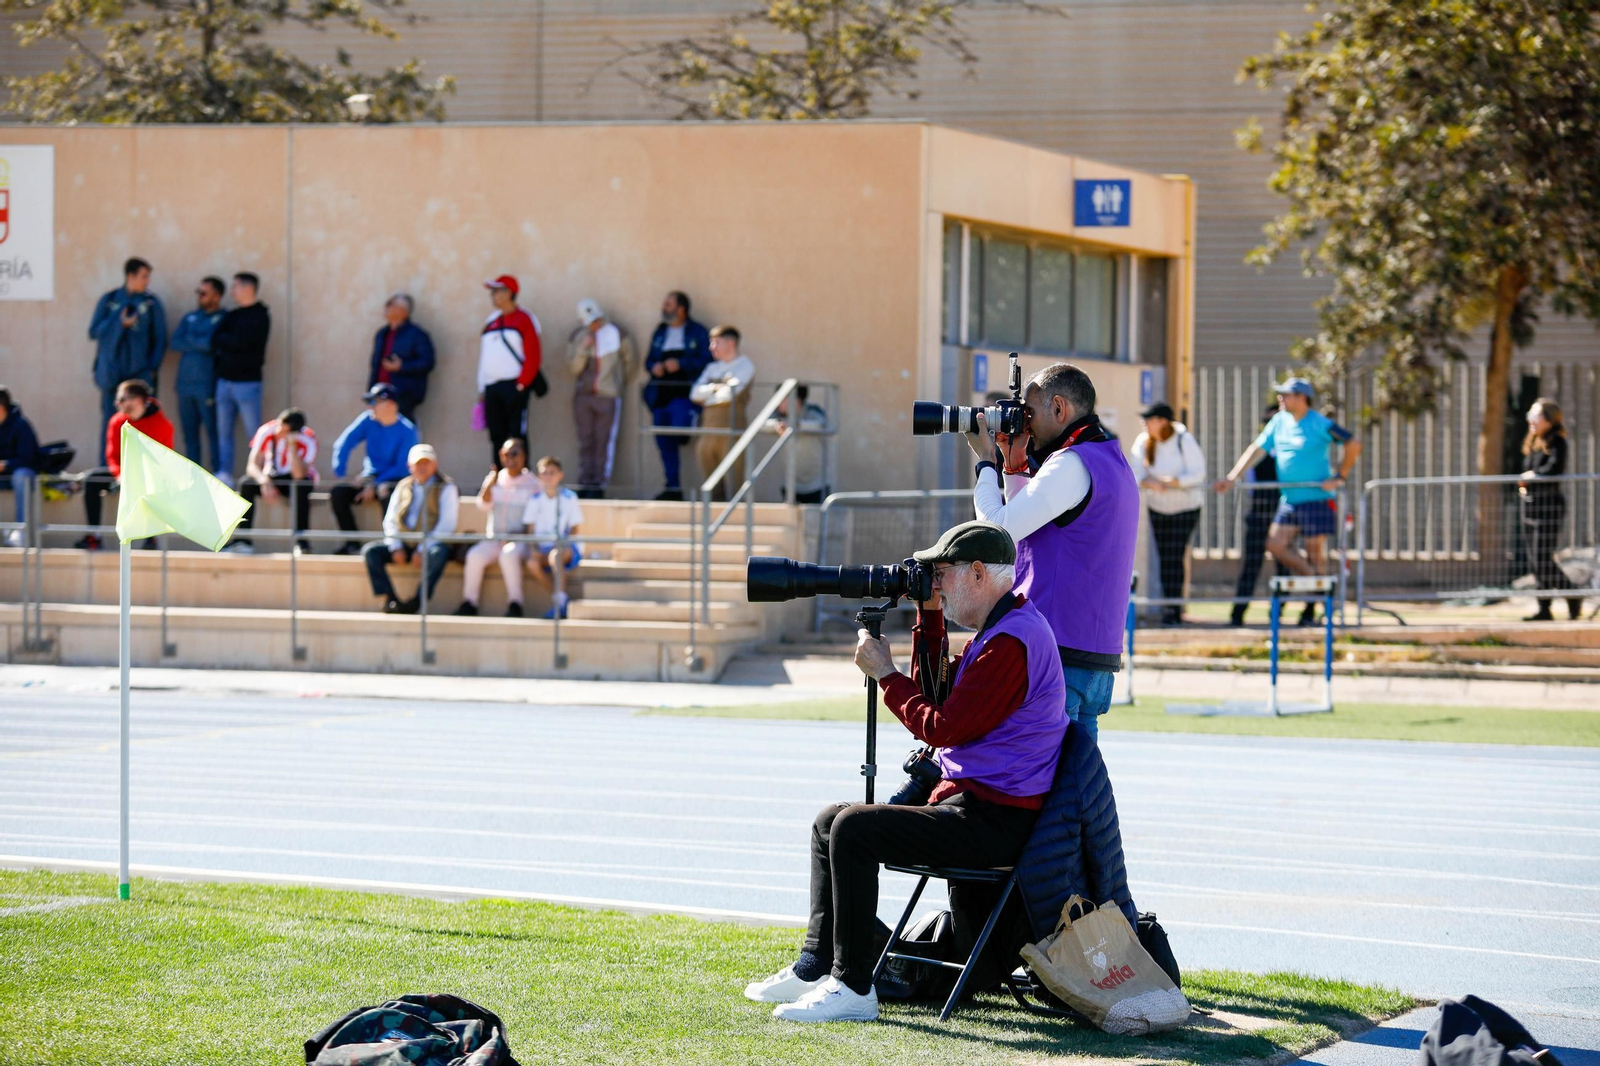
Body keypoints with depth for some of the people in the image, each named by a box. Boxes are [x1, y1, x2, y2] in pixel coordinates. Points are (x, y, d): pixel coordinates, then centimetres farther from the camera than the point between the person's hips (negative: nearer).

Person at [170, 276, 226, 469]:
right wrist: (201, 344, -7)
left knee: (212, 431, -7)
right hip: (185, 383, 6)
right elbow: (175, 343, 5)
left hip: (208, 386, -6)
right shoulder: (190, 318, 17)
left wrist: (190, 341, -2)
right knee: (189, 433, 8)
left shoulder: (223, 319, -1)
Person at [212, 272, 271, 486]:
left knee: (254, 431, -5)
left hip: (247, 382, -7)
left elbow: (240, 342, -16)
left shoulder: (259, 316, -5)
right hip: (225, 379, 7)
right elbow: (215, 342, 6)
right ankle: (224, 473, 7)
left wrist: (223, 341, 0)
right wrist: (230, 343, -10)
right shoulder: (232, 315, 16)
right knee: (224, 430, 5)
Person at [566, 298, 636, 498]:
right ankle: (585, 483, 7)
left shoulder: (616, 333, 0)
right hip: (583, 396, 3)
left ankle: (599, 483, -3)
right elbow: (573, 367, 2)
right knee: (585, 442, 4)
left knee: (605, 442, -5)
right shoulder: (577, 337, 7)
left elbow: (628, 361, 11)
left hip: (608, 397, -3)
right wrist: (583, 348, -12)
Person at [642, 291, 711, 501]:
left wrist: (681, 364, -16)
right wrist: (653, 367, 0)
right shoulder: (660, 333, 19)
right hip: (661, 395, 6)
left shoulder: (697, 332, 2)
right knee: (664, 442, 5)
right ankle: (672, 487, 12)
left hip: (683, 395, -6)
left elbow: (706, 360, -6)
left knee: (677, 435, -21)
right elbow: (649, 360, 23)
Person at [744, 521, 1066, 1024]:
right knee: (831, 820, 13)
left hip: (994, 821, -11)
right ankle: (815, 966, 12)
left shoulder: (1012, 640, -19)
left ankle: (853, 987, -19)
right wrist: (929, 616, 12)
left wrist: (885, 673, -8)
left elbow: (942, 727, -20)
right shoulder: (1000, 629, 16)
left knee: (854, 828, -22)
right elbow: (936, 696, 21)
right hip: (974, 804, 11)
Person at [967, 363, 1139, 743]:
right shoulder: (1113, 462, 19)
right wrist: (1015, 465, 17)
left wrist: (986, 462, 0)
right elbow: (1027, 527, 25)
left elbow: (999, 530, -14)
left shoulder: (1073, 464, -13)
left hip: (1057, 656, -10)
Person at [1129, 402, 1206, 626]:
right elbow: (1136, 473, -8)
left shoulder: (1185, 441, -15)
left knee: (1175, 557, -13)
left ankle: (1173, 609, -13)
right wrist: (1150, 483, -29)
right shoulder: (1143, 442, -4)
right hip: (1157, 508, 4)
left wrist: (1173, 481, -29)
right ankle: (1170, 606, 12)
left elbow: (1198, 473, -17)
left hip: (1185, 507, -4)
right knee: (1164, 559, 3)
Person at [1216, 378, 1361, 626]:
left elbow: (1354, 445, -10)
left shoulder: (1319, 424, -10)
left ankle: (1311, 608, 9)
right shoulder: (1279, 421, 9)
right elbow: (1257, 449, 12)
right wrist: (1233, 477, 3)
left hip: (1316, 497, -7)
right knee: (1276, 544, -2)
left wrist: (1339, 477, -13)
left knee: (1315, 550, -1)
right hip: (1289, 500, 7)